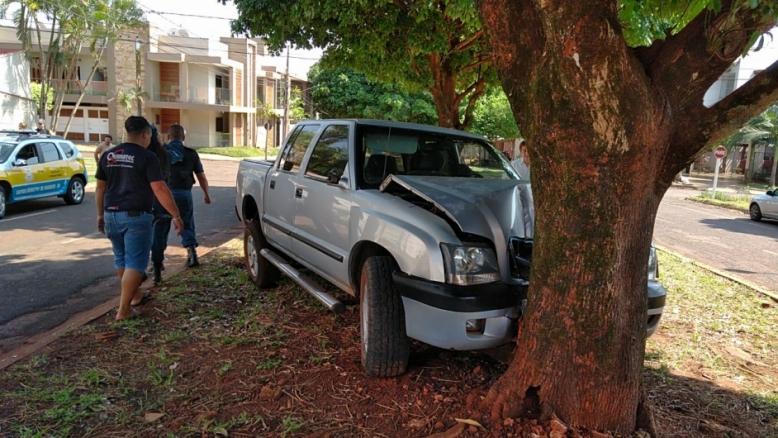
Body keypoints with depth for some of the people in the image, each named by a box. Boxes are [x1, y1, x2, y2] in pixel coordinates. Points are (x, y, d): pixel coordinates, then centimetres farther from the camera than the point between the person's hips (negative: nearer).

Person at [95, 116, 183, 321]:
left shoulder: (108, 155, 10)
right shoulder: (147, 157, -9)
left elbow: (100, 188, 14)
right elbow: (160, 189, -16)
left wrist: (101, 214, 23)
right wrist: (176, 215, -13)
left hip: (112, 215, 7)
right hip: (135, 216, -7)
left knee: (121, 259, 22)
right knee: (135, 262, -1)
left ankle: (135, 295, 38)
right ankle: (123, 309, -2)